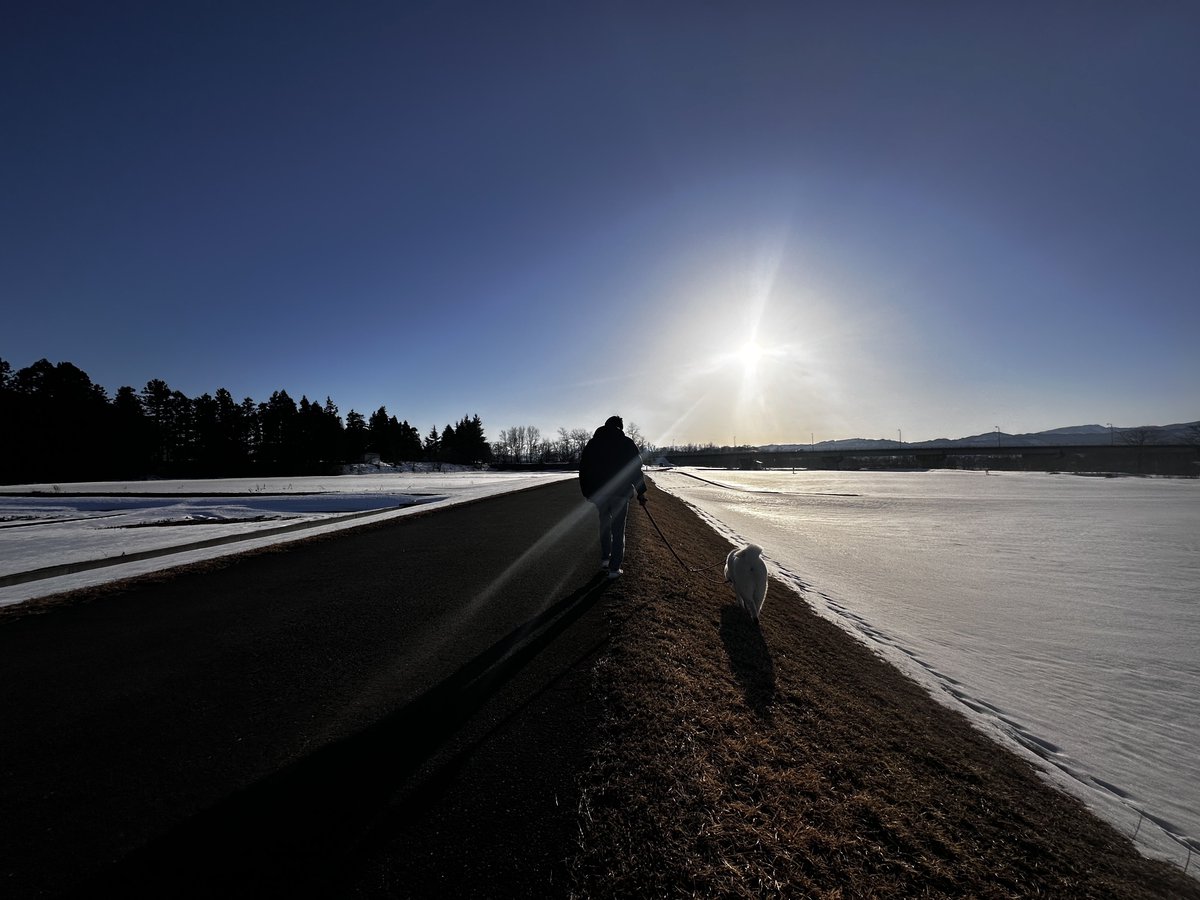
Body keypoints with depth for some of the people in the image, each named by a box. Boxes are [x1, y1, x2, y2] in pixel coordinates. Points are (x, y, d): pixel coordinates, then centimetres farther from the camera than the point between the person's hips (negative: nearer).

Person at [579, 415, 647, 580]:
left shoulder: (592, 443, 9)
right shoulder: (627, 443, 0)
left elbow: (583, 470, 8)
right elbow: (636, 469, -4)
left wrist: (587, 492, 14)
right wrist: (641, 491, 3)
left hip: (598, 492, 3)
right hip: (620, 492, -3)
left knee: (604, 524, 21)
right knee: (618, 529, 4)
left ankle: (605, 559, 21)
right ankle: (614, 568, 6)